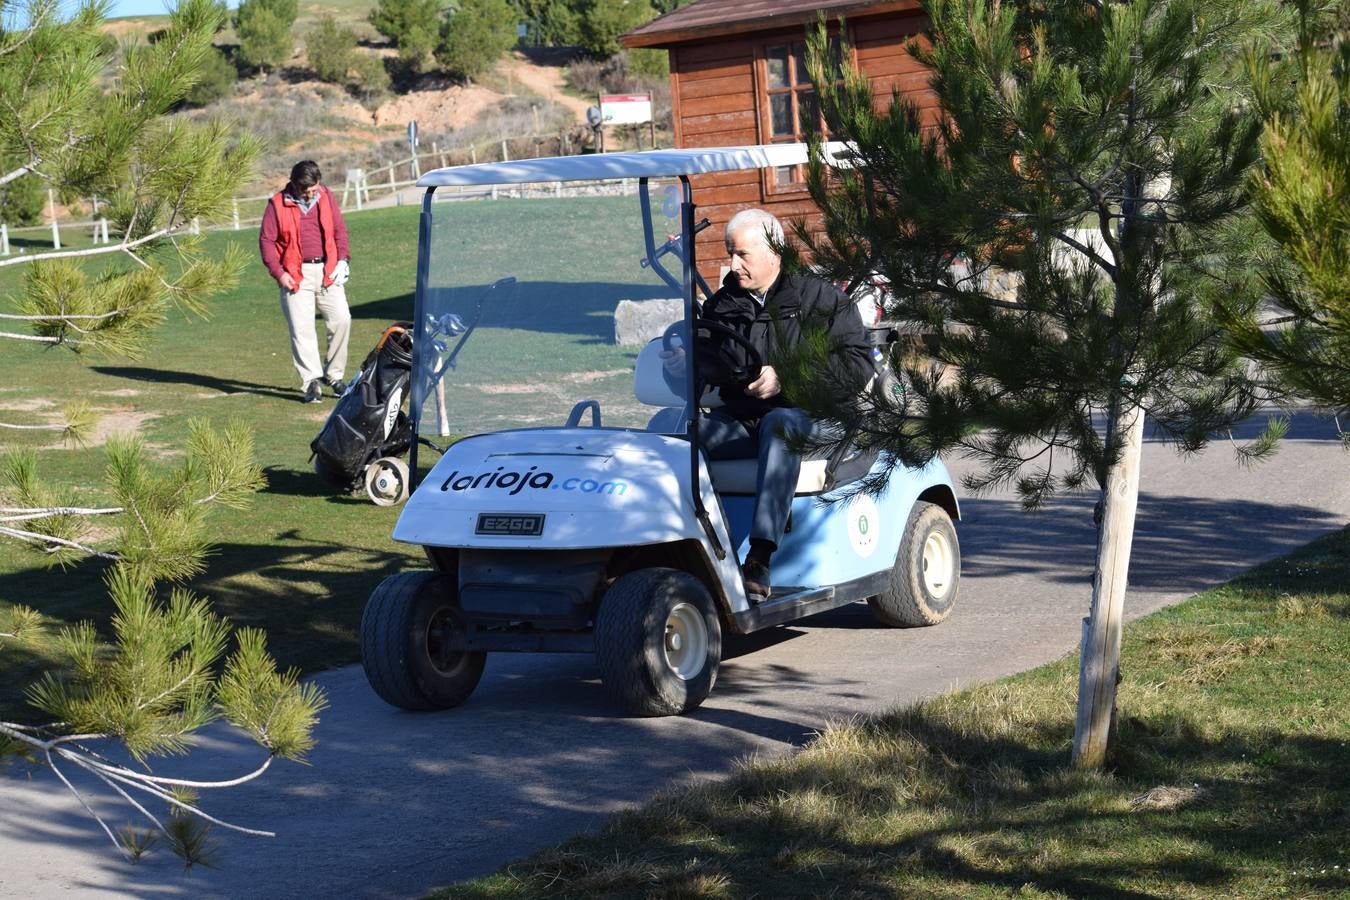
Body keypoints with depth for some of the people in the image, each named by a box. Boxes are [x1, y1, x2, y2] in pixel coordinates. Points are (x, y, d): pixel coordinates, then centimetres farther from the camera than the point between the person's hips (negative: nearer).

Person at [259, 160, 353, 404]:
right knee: (301, 328, -9)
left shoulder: (326, 197, 8)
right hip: (295, 274, -3)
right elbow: (266, 240, 0)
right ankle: (311, 381, -8)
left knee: (341, 319, -7)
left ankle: (333, 374, 7)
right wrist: (278, 273, -8)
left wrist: (343, 259, 1)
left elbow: (339, 229, 14)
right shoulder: (278, 204, -2)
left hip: (327, 270, 3)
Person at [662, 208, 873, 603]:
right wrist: (684, 366, -10)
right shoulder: (721, 306, 16)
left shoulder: (819, 298, 2)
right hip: (739, 418, 4)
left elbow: (858, 365, -7)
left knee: (780, 425, -40)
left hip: (806, 413, -4)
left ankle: (759, 559, -49)